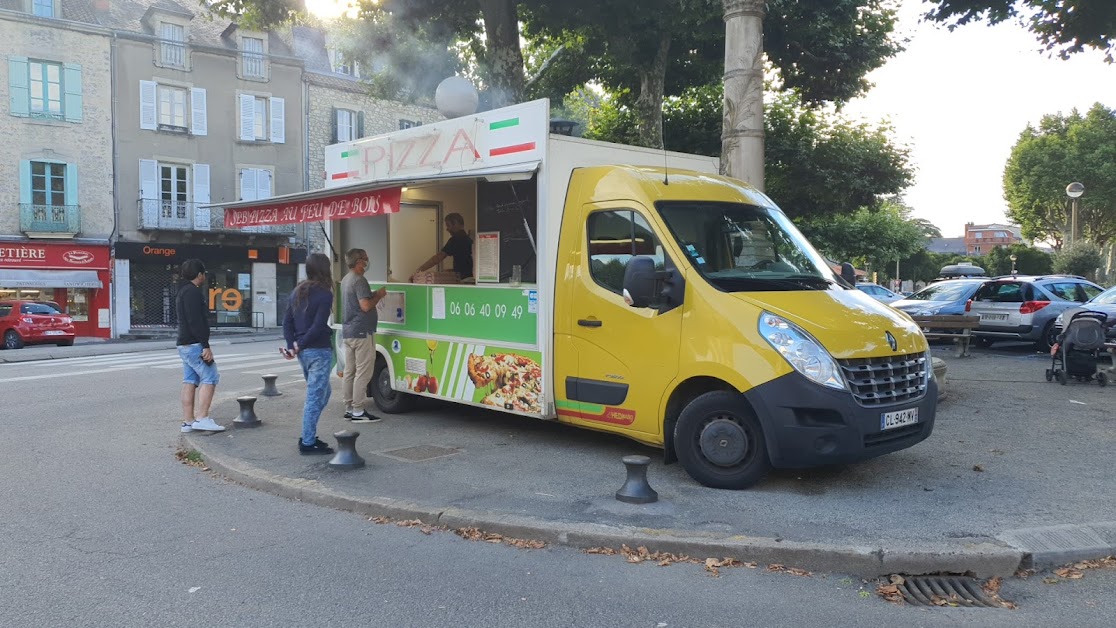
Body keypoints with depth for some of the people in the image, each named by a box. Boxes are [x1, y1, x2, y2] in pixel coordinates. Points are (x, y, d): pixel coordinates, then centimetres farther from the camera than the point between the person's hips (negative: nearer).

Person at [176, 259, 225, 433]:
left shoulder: (183, 292, 21)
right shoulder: (193, 292, -13)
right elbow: (196, 321, -21)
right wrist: (206, 346, -21)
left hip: (184, 345, 10)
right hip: (194, 345, -10)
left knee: (189, 381, 8)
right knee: (210, 378, -8)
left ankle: (188, 421, 8)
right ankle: (202, 418, -12)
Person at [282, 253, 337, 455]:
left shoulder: (298, 291, 11)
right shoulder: (324, 294, -13)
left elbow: (287, 321, 9)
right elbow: (318, 326, -19)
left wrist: (292, 345, 2)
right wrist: (300, 345, -10)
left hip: (303, 352, 8)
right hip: (319, 351, -8)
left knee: (320, 393, 21)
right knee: (315, 397, -1)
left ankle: (308, 436, 23)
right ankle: (307, 444, 3)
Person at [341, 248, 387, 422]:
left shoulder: (346, 279, 16)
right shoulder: (359, 280, -15)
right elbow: (365, 306, -23)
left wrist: (374, 295, 15)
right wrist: (379, 295, -7)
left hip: (347, 332, 10)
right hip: (361, 332, -10)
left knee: (350, 372, 12)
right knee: (363, 373, -6)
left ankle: (349, 408, 17)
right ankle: (358, 411, -5)